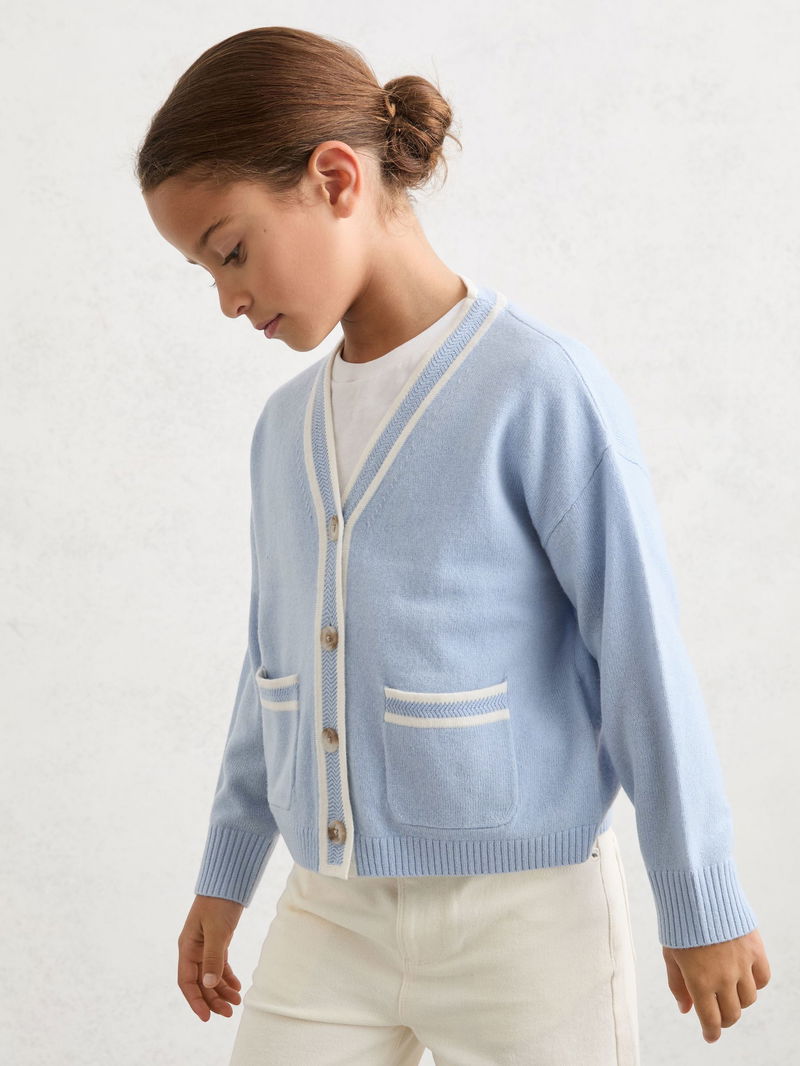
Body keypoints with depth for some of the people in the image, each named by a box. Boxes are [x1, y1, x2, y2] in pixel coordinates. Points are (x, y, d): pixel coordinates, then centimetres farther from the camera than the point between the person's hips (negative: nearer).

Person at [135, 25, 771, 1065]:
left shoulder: (539, 391, -14)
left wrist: (705, 911, -6)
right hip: (329, 915, 6)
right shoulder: (286, 425, 7)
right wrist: (225, 878, 22)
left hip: (519, 913, -5)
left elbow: (645, 657, -11)